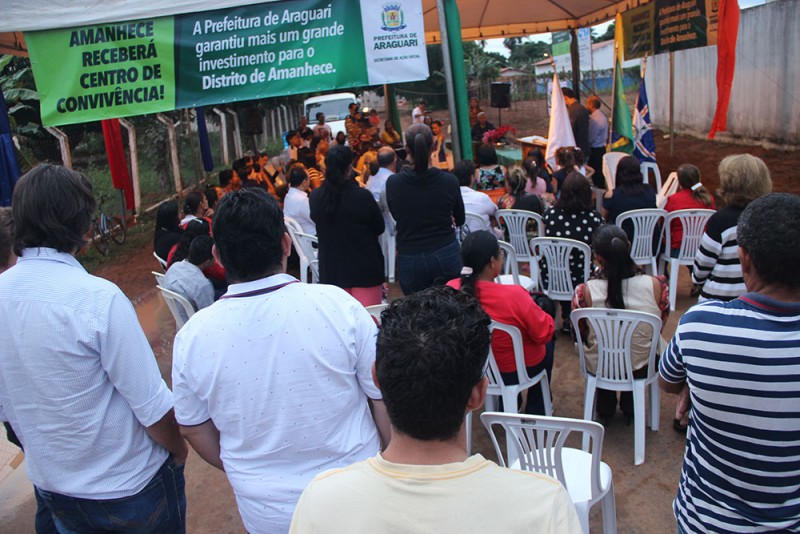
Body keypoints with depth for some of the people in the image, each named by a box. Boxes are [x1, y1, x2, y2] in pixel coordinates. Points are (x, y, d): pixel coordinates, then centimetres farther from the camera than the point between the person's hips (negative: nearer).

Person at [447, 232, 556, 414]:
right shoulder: (513, 296, -35)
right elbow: (545, 333, -21)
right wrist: (528, 304, -4)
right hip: (518, 370, -4)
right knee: (548, 341, 30)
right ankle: (536, 411, 42)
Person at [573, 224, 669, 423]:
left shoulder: (585, 291, -28)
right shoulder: (656, 285, -24)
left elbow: (580, 332, -8)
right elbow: (661, 325, -3)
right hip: (642, 367, 1)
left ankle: (605, 409, 47)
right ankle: (630, 409, 47)